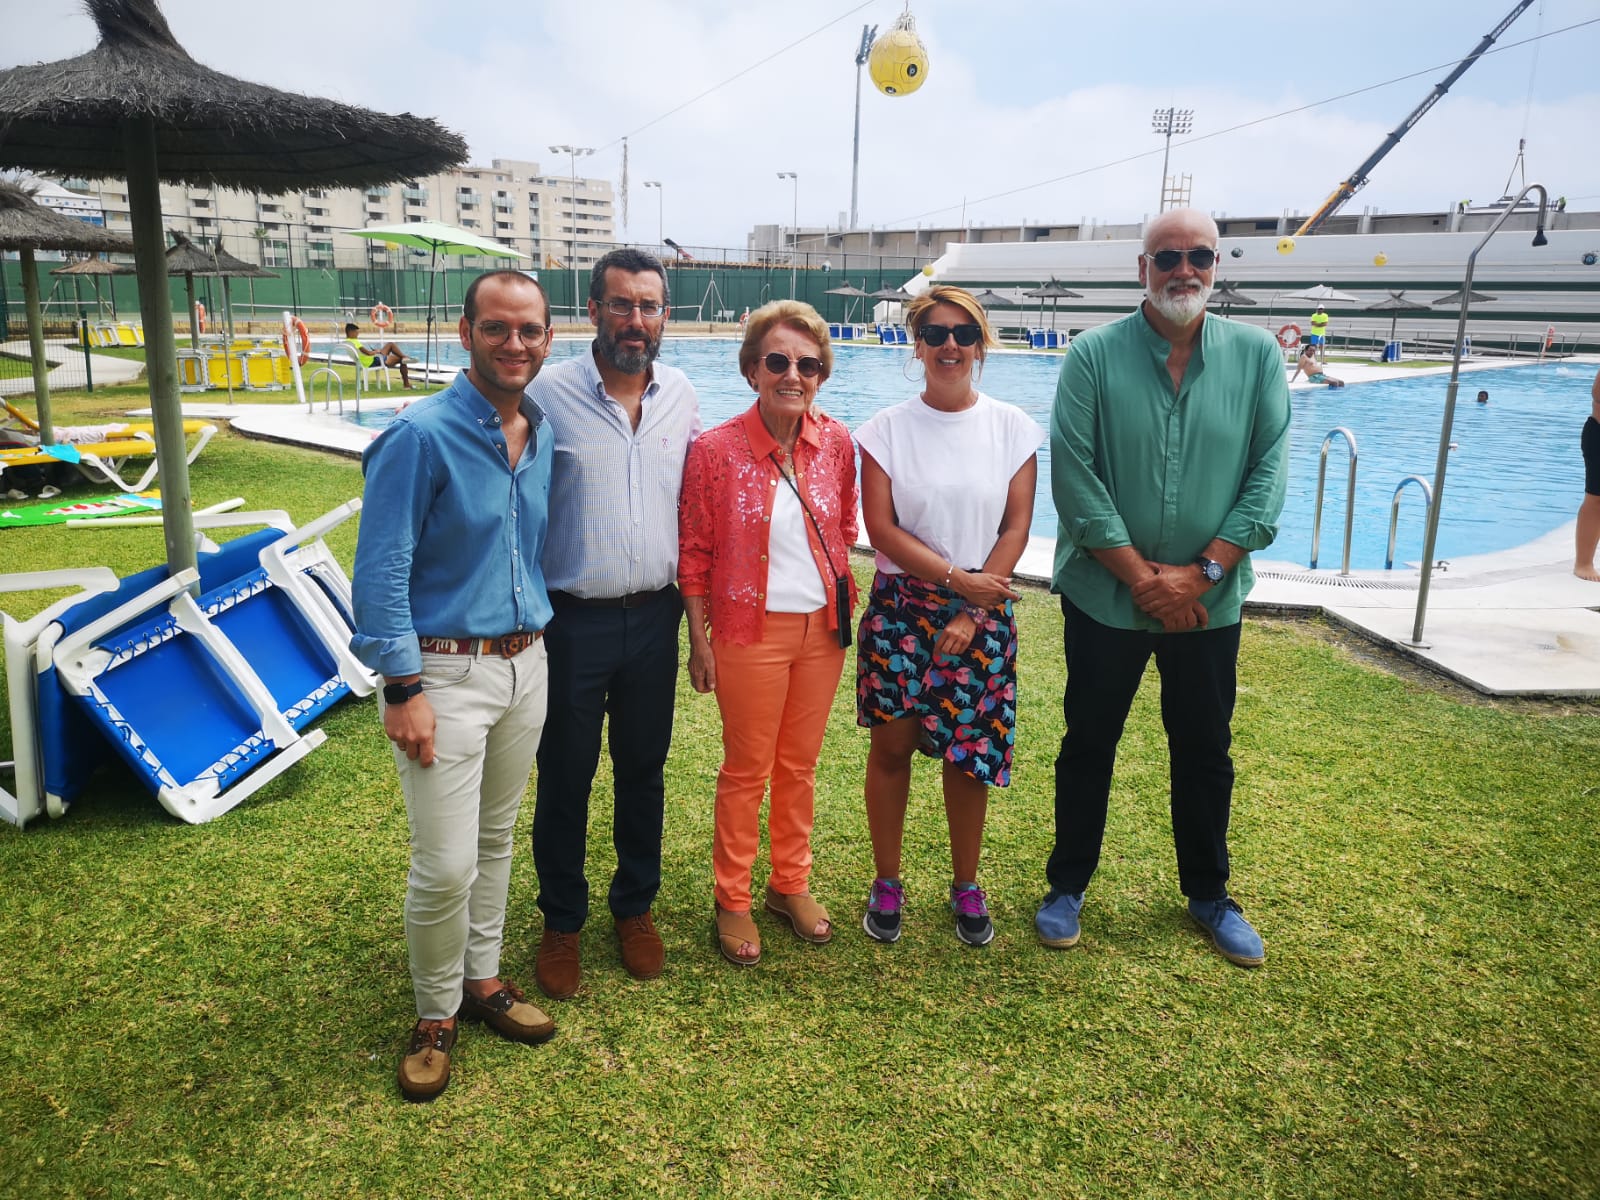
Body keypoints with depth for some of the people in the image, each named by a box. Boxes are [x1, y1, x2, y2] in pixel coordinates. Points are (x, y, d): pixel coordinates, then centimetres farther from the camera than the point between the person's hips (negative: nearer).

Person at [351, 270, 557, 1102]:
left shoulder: (543, 435, 5)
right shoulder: (422, 436, -15)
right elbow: (382, 570, -15)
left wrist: (536, 640, 14)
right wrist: (403, 690, -17)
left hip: (526, 665, 6)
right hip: (447, 671, -6)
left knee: (496, 841, 18)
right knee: (446, 865, -2)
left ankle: (482, 981, 35)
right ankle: (435, 1015, 21)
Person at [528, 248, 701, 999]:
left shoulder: (681, 396, 4)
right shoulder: (549, 394, -10)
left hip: (654, 617, 4)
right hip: (573, 619, -3)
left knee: (644, 770, 16)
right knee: (564, 777, 9)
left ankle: (635, 907, 35)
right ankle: (561, 923, 29)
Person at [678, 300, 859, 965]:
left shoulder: (836, 442, -1)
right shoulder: (716, 449, -12)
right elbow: (694, 553, -7)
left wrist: (839, 600, 9)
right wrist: (699, 640, -7)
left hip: (821, 627, 4)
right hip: (751, 629, -4)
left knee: (800, 764, 17)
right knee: (746, 771, 8)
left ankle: (791, 884, 35)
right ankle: (733, 900, 26)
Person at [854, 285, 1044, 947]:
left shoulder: (1013, 428, 1)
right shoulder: (888, 428, -2)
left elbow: (1016, 527, -2)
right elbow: (881, 527, -7)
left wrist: (971, 614, -10)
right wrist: (956, 578, -15)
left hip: (984, 615, 1)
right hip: (900, 609, 0)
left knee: (968, 754, 7)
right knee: (892, 745, 7)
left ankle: (965, 886, 27)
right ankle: (886, 882, 25)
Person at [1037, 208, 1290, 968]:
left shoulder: (1256, 355, -2)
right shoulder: (1096, 356, -9)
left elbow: (1269, 473, -5)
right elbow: (1074, 478, -14)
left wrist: (1201, 572, -14)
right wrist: (1144, 578, -16)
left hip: (1210, 603, 2)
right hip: (1105, 597, -2)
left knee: (1205, 752, 15)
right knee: (1088, 746, 12)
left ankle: (1208, 894, 35)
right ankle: (1068, 886, 30)